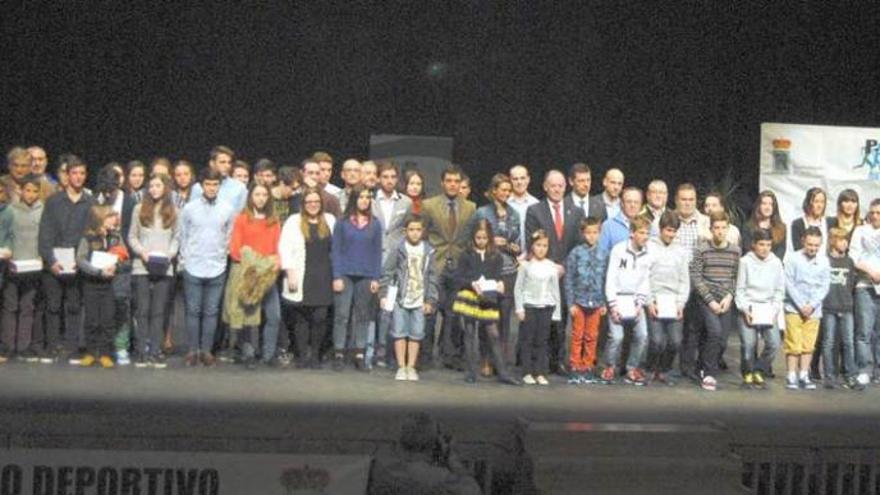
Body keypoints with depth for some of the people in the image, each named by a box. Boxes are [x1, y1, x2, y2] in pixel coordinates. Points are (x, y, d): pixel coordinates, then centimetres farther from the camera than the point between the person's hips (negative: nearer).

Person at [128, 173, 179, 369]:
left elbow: (177, 238, 8)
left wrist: (170, 253, -9)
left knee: (159, 311, 1)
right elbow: (132, 236, 8)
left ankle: (156, 352, 4)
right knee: (143, 310, 0)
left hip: (164, 268, 0)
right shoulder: (139, 209, 7)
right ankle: (142, 351, 4)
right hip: (141, 266, 0)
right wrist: (142, 252, -8)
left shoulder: (173, 211, 7)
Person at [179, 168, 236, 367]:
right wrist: (185, 257, 5)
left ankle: (206, 350, 13)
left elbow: (229, 236, 9)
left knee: (211, 312, 6)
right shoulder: (189, 208, -1)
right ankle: (192, 350, 12)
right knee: (193, 311, 4)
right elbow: (183, 236, 7)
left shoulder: (228, 209, 0)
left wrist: (223, 254, 5)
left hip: (217, 268, 1)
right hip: (193, 268, -1)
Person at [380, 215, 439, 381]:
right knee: (400, 333, 1)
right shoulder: (399, 249, -3)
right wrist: (383, 294, -7)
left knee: (416, 334, 4)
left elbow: (432, 277, 8)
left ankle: (411, 367, 13)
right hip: (400, 298, -2)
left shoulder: (428, 251, 4)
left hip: (419, 300, 2)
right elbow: (387, 272, -1)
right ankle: (401, 367, 8)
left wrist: (430, 300, 4)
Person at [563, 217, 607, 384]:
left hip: (596, 303, 2)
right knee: (577, 336, 4)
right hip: (579, 301, -2)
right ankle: (575, 368, 11)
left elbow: (606, 280, 7)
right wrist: (571, 303, -6)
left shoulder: (603, 255, 3)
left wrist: (604, 303, 3)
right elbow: (569, 280, -3)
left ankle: (588, 368, 17)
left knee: (592, 337, 9)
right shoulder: (575, 253, -4)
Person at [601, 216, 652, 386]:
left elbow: (646, 281, 4)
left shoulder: (648, 254, 3)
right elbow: (610, 279, -8)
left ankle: (632, 369, 10)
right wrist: (613, 304, -11)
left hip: (635, 300, 4)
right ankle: (610, 367, 11)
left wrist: (640, 303, -6)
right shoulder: (618, 250, -7)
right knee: (616, 336, -11)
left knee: (642, 335, -6)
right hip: (618, 299, -4)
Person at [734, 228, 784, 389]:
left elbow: (779, 290, 9)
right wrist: (745, 310, -8)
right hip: (748, 308, -2)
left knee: (774, 343, -10)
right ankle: (747, 374, 10)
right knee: (748, 343, -12)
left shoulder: (776, 262, 4)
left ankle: (758, 371, 11)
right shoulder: (746, 261, -2)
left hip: (768, 309, 2)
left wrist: (774, 310, -1)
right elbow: (740, 289, 1)